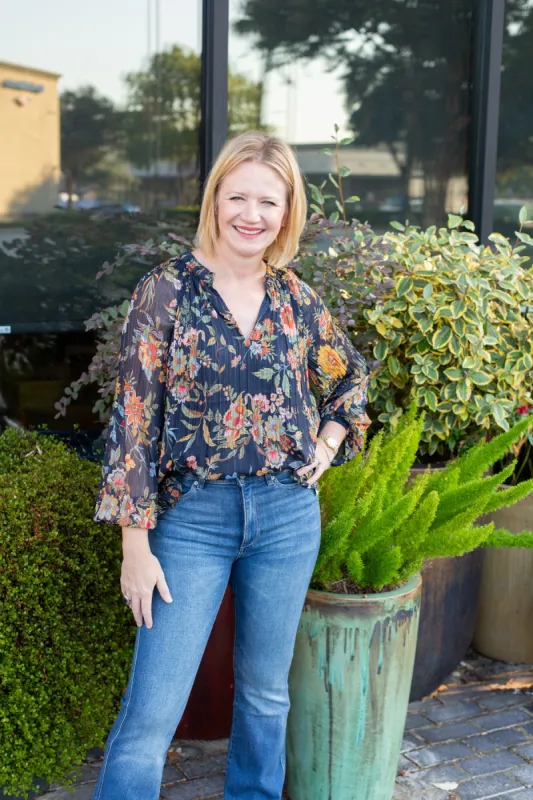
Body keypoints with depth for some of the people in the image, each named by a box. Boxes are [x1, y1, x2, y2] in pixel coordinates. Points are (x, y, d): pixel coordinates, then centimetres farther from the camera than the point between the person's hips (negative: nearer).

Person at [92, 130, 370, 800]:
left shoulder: (296, 299, 4)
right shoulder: (166, 291, -7)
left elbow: (351, 377, 21)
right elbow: (134, 418, -9)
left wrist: (326, 447, 5)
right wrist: (136, 544, -11)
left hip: (288, 514, 4)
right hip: (192, 517, -3)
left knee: (266, 691, 17)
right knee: (151, 713, -2)